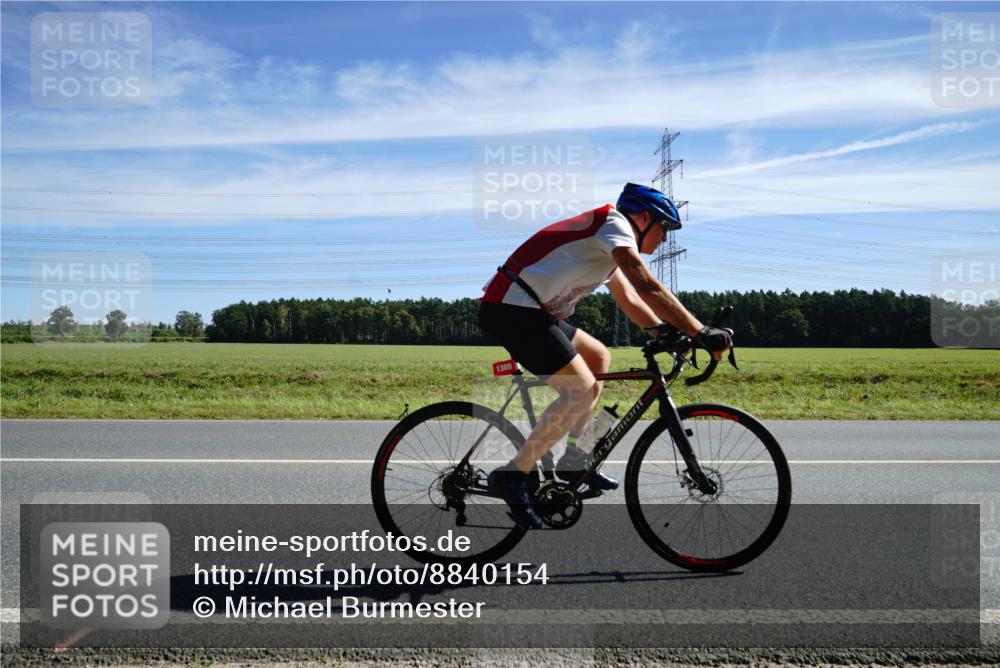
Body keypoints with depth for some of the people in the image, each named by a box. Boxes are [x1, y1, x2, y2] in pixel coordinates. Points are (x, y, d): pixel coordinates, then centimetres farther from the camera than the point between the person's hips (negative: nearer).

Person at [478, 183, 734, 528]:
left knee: (599, 358, 19)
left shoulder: (609, 248, 25)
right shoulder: (614, 222, -6)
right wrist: (701, 332, -18)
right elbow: (648, 287, -18)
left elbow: (631, 301, 26)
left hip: (530, 310, 11)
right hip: (511, 308, -11)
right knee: (582, 390, -17)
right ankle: (513, 475, -10)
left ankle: (574, 461, 17)